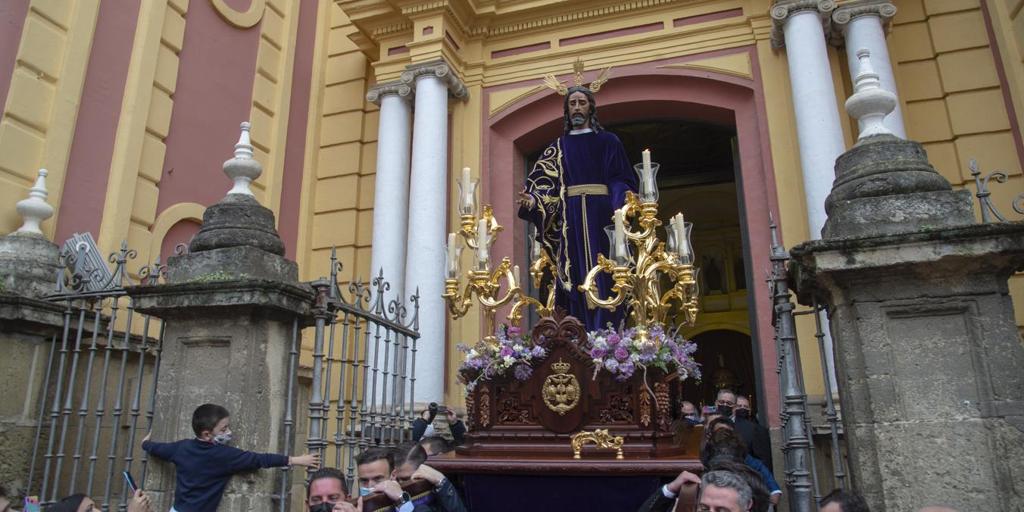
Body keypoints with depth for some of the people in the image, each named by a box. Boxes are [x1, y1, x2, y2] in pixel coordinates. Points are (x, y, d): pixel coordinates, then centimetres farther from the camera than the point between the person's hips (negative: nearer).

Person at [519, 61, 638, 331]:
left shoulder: (607, 141, 11)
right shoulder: (558, 146, 17)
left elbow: (621, 180, 4)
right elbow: (545, 181, 8)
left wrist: (619, 208, -14)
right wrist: (533, 200, -12)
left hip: (600, 214, -2)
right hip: (569, 218, 2)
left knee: (601, 275, -7)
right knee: (575, 275, -3)